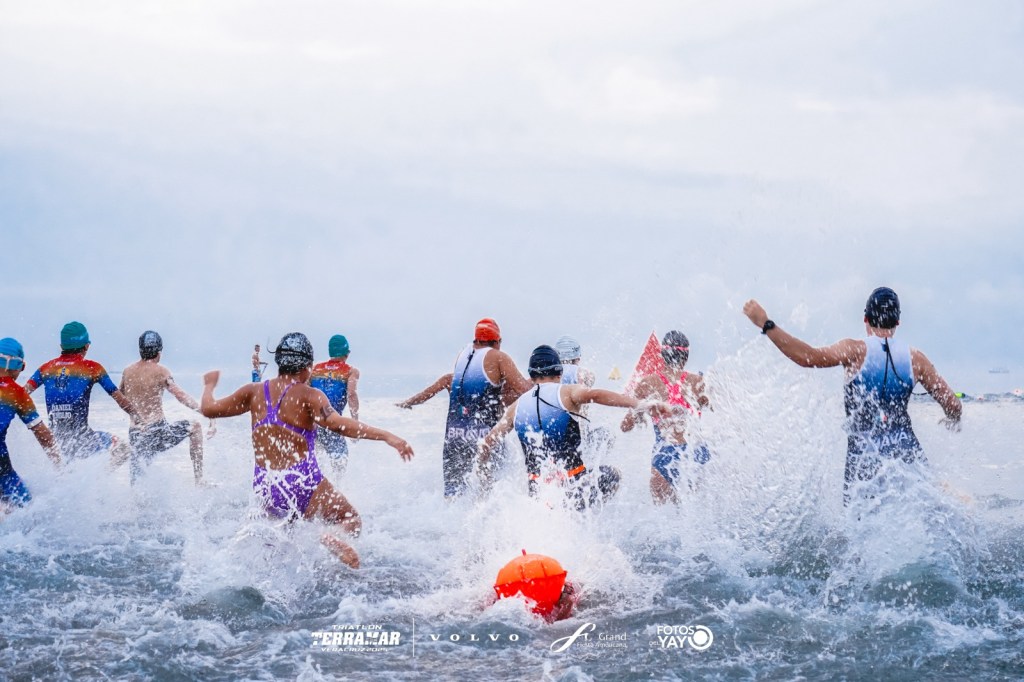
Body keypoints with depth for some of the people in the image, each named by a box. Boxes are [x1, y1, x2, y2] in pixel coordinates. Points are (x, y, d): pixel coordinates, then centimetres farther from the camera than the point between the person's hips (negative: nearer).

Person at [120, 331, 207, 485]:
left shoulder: (127, 372, 9)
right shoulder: (160, 371, -5)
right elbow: (182, 396, -11)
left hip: (134, 435, 4)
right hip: (157, 430, -4)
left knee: (137, 483, 13)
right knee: (195, 427, 18)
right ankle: (199, 481, 14)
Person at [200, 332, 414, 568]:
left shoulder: (254, 392, 8)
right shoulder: (308, 395, -6)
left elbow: (209, 409, 16)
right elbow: (337, 424, -22)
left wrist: (209, 385, 38)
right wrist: (386, 436, -26)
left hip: (265, 490, 6)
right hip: (302, 484, -6)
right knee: (351, 522, 7)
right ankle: (330, 540, -27)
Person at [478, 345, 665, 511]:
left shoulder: (516, 407, 10)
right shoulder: (567, 392, -3)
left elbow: (486, 445, 13)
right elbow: (594, 394, -24)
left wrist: (486, 480, 27)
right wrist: (639, 404, -30)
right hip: (574, 484, -4)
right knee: (613, 476, 22)